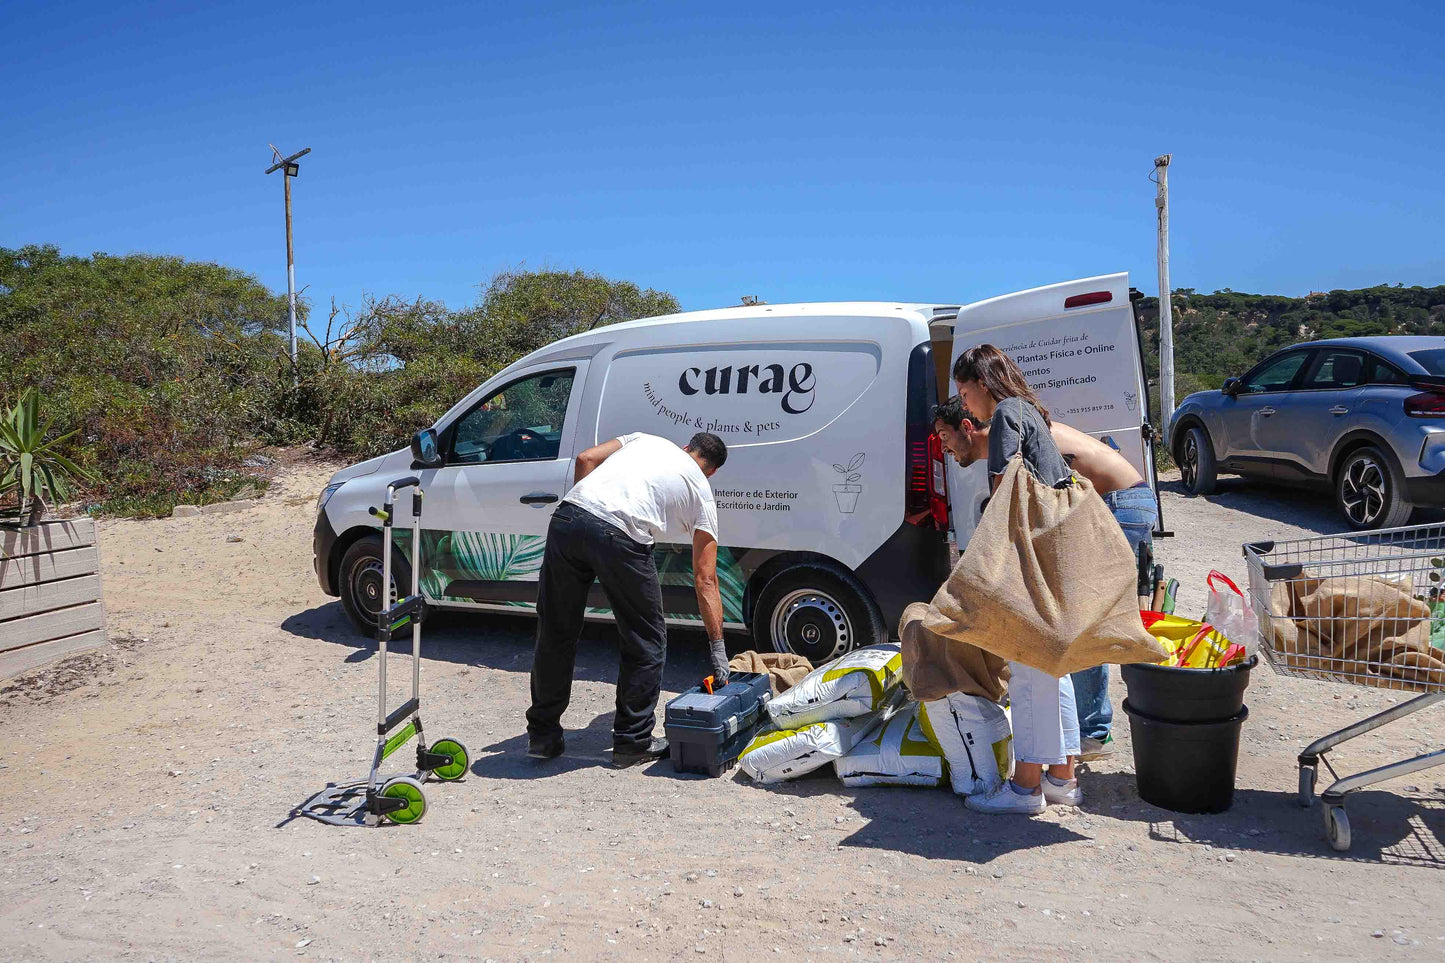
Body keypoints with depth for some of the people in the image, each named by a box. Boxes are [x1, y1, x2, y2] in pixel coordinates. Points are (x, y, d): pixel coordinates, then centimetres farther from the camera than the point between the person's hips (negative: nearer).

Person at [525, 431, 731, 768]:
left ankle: (542, 735, 29)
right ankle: (633, 741, 23)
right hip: (619, 536, -4)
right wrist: (718, 648, 20)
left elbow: (585, 459, 16)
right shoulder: (701, 491, 21)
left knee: (555, 633, 17)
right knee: (646, 642, 16)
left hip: (566, 517, 5)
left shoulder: (645, 439, 33)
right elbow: (705, 580, 17)